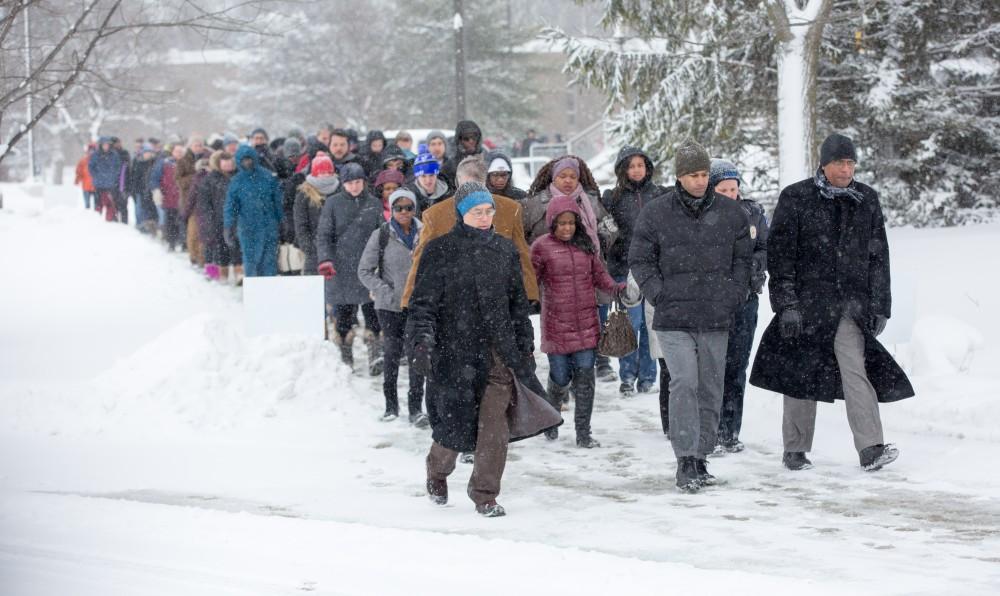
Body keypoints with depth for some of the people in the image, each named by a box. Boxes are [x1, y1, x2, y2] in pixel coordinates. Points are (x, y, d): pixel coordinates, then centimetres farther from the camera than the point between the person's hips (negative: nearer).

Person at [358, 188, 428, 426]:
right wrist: (385, 292, -10)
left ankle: (415, 407, 2)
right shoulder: (381, 235, -2)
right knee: (392, 354, 7)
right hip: (390, 307, -1)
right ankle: (391, 404, 22)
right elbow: (365, 270, 0)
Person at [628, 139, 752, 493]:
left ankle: (700, 457, 20)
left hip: (716, 319, 3)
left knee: (710, 390, 9)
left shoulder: (729, 213, 6)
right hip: (674, 319, -3)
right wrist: (659, 295, -4)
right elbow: (640, 260, 5)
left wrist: (735, 294, 4)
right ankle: (685, 461, -15)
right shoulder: (655, 214, 0)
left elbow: (742, 257, 15)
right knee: (684, 384, -16)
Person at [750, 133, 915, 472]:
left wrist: (880, 307, 8)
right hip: (806, 301, -2)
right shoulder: (796, 198, -1)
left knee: (855, 371, -11)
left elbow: (878, 257, 13)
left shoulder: (867, 200, 10)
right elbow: (780, 253, -4)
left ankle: (870, 449, -19)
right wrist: (786, 303, -11)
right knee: (802, 375, 4)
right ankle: (795, 450, 16)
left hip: (851, 304, 2)